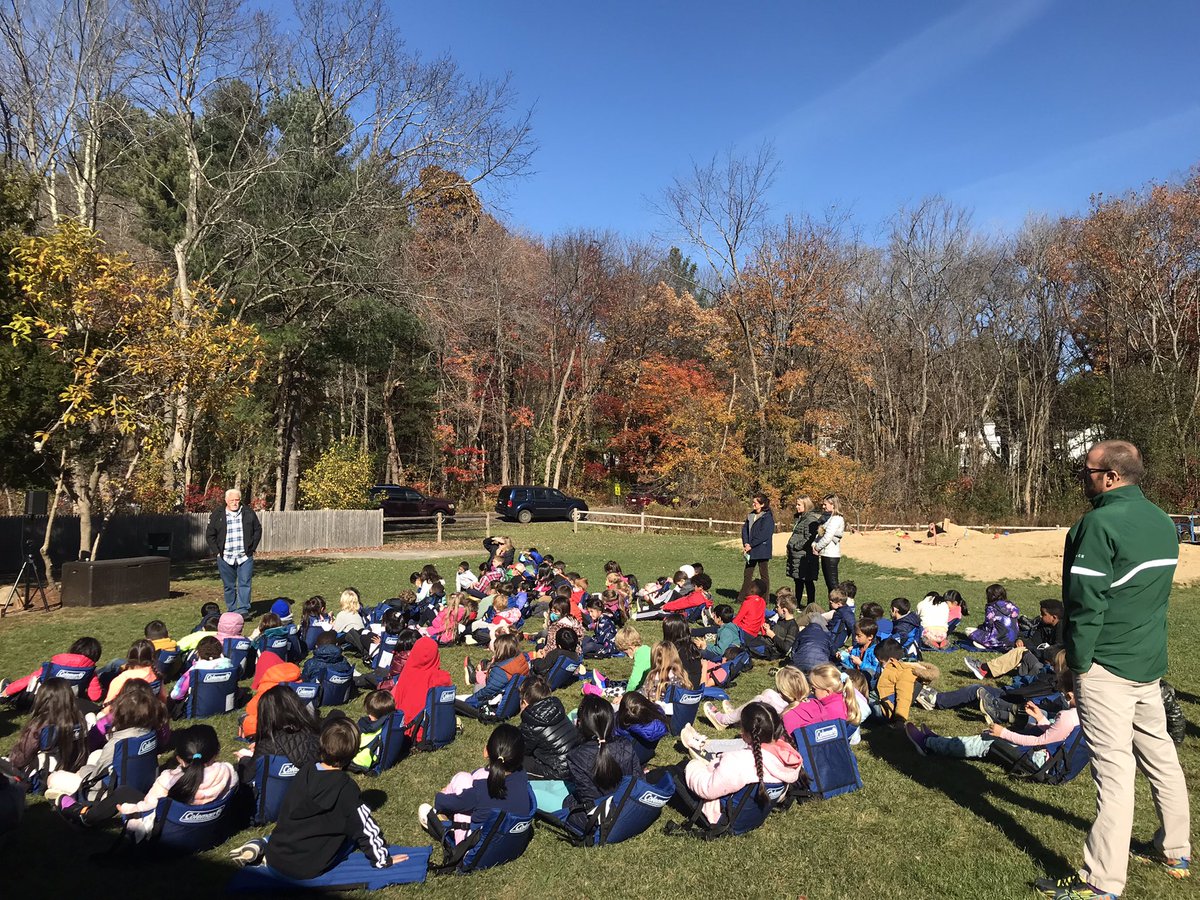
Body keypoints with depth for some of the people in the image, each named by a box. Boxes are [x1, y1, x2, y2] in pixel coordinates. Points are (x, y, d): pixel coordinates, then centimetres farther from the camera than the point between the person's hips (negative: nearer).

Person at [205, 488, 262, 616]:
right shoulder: (217, 515, 2)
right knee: (229, 586, 8)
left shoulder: (249, 514, 4)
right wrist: (217, 552, -1)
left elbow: (258, 530, 11)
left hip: (245, 557, 0)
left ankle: (243, 609, -5)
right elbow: (210, 535, 6)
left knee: (244, 584, -6)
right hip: (225, 558, 0)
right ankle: (231, 611, 15)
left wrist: (252, 548, 4)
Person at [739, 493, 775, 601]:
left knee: (764, 575, 3)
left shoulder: (767, 517, -12)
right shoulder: (750, 516, 12)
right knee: (747, 574, 11)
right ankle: (741, 598, 17)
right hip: (750, 551, 7)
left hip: (762, 551, -7)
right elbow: (745, 529, 8)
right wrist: (746, 543, -7)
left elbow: (764, 534, -18)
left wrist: (751, 545, -16)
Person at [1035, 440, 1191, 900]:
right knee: (1159, 755, 20)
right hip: (1151, 663, 9)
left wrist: (1078, 661, -11)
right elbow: (1154, 593, 16)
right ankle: (1174, 850, 37)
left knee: (1114, 768, -6)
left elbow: (1085, 601, -20)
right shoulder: (1163, 522, 8)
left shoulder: (1099, 523, -19)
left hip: (1107, 667, -9)